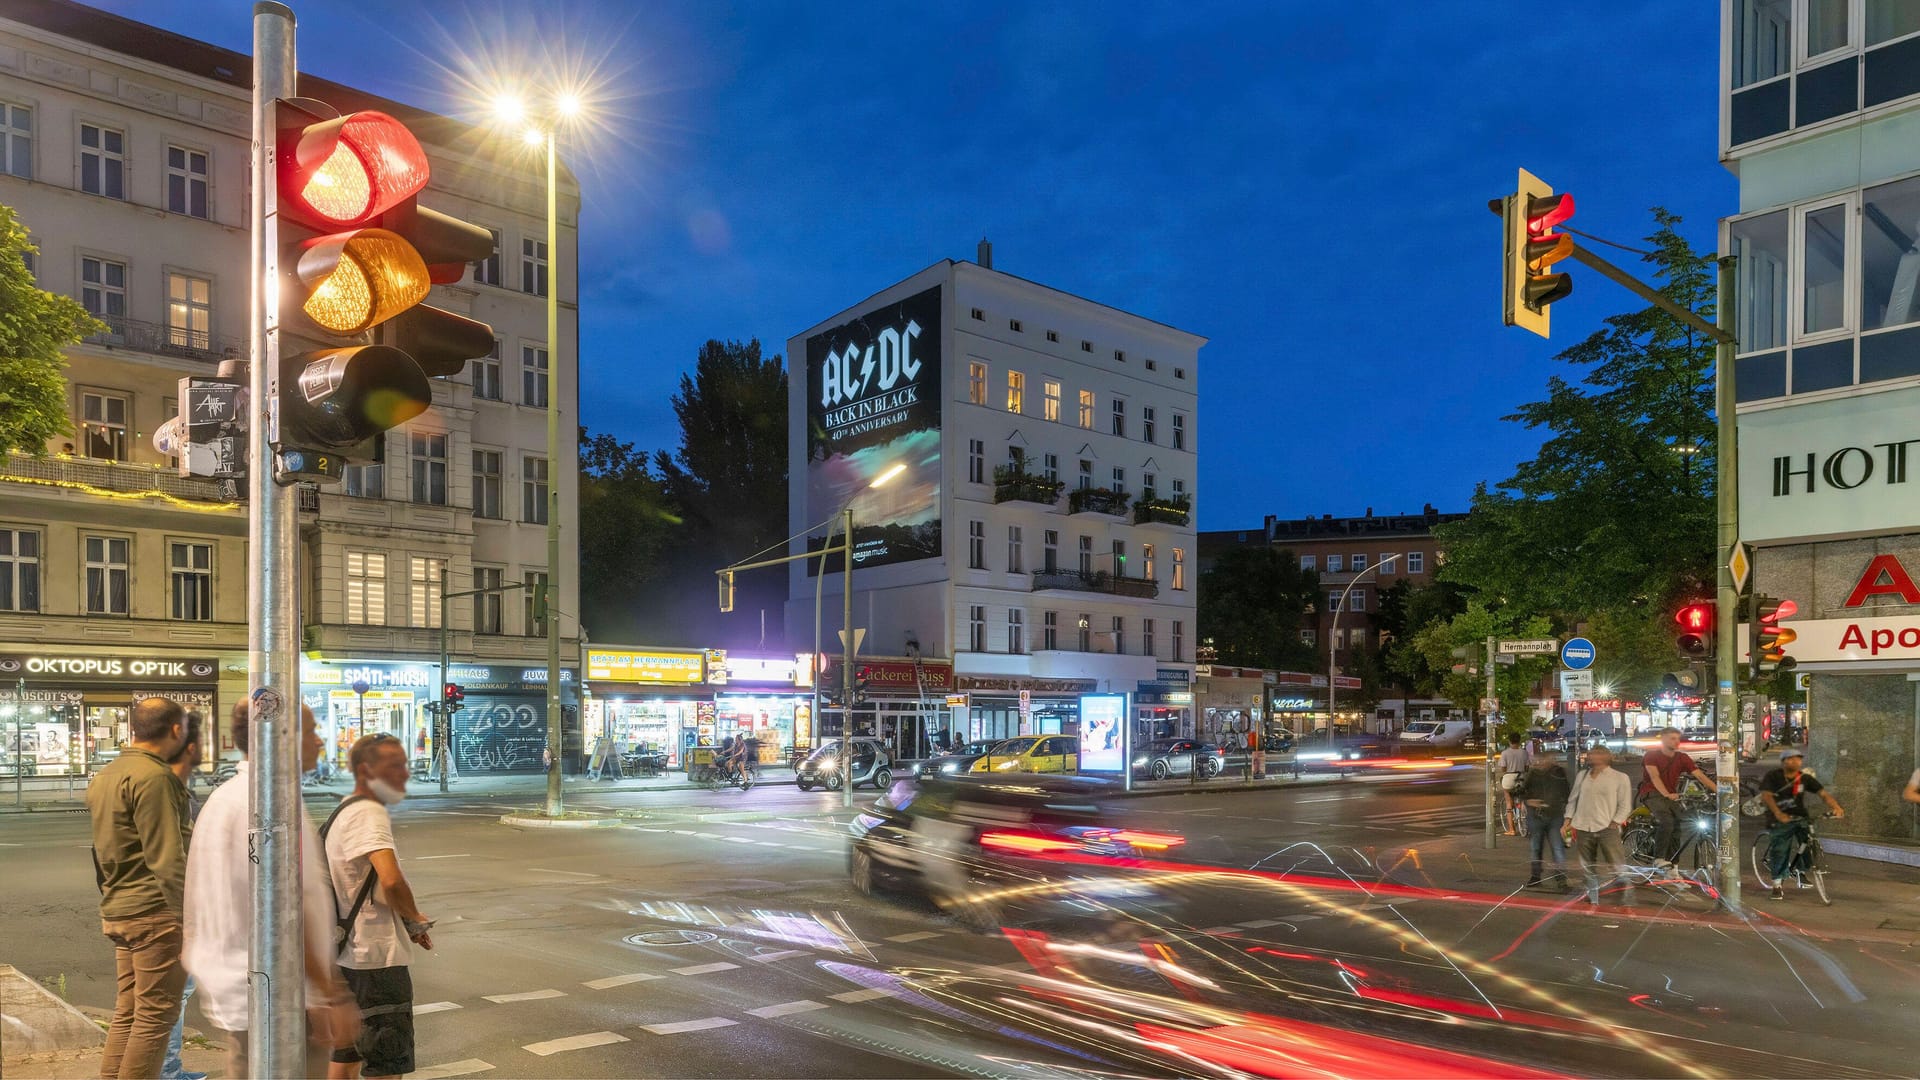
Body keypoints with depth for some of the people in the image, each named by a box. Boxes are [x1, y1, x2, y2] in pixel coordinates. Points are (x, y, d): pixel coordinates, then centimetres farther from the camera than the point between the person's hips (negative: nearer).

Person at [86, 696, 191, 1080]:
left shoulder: (104, 776, 15)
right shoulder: (154, 777, -16)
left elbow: (105, 848, 20)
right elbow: (167, 857, -19)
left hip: (118, 911, 9)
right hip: (156, 911, -9)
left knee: (127, 1013, 15)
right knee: (155, 1015, -3)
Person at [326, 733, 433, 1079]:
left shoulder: (346, 811, 14)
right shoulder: (368, 814, -19)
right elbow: (392, 881, -34)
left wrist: (407, 921, 12)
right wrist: (416, 919, -15)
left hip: (352, 954, 11)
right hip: (377, 958, -11)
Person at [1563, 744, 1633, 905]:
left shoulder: (1620, 777, 1)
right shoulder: (1582, 775, 14)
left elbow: (1625, 805, -1)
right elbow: (1572, 799, 17)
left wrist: (1614, 823, -9)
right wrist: (1568, 821, 8)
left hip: (1607, 829, -4)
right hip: (1583, 829, 4)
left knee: (1617, 867, -9)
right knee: (1588, 868, 9)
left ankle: (1626, 896, 1)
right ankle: (1593, 897, 19)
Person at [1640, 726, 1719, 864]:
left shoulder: (1682, 758, 6)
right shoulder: (1652, 755, -5)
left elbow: (1700, 776, -3)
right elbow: (1654, 776, -17)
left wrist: (1719, 790, -16)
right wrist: (1666, 794, -29)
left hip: (1672, 796, 5)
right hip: (1653, 793, -5)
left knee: (1676, 829, -4)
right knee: (1667, 821, -29)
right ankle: (1659, 858, -24)